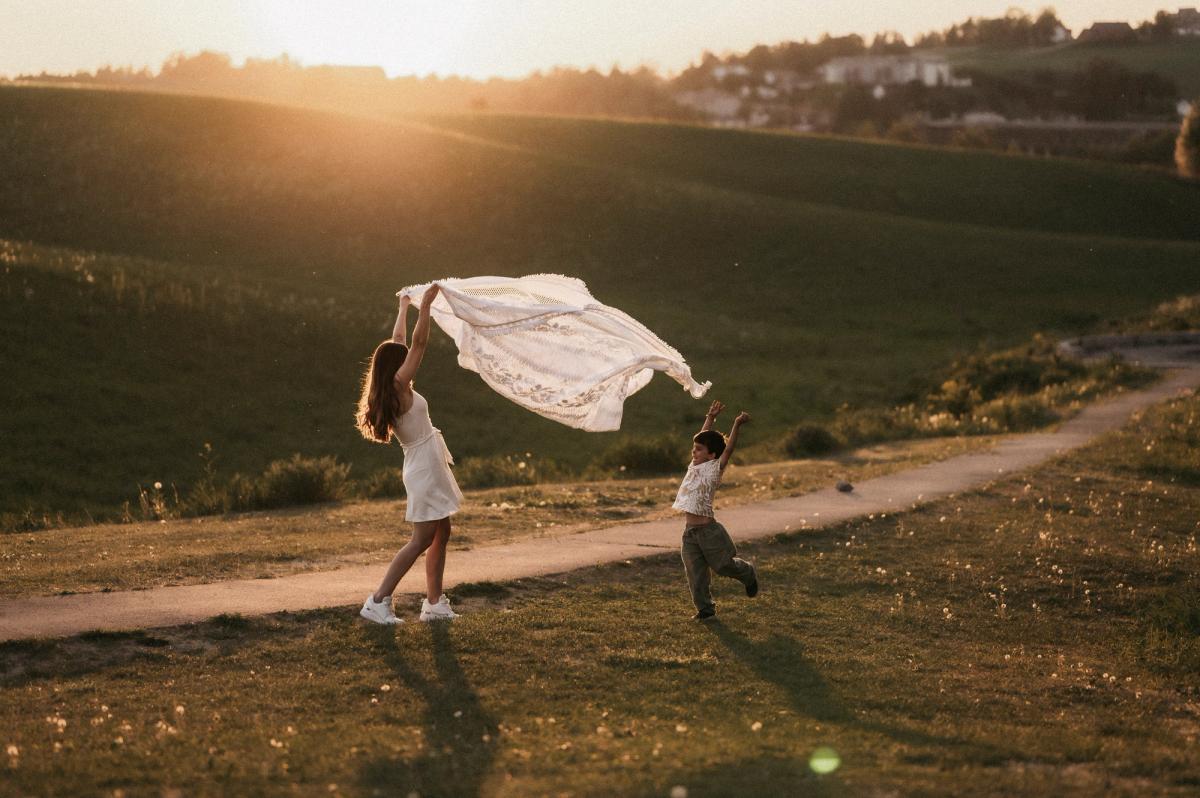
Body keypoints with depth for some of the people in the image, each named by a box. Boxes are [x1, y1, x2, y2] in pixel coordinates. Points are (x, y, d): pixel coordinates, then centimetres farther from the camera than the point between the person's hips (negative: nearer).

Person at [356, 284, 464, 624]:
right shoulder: (399, 386, -15)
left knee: (441, 533, 12)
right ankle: (378, 602, -8)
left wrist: (403, 307, 26)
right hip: (424, 466, -10)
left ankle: (434, 603, 13)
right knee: (422, 539, -7)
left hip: (430, 465, 10)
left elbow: (399, 343, 17)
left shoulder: (391, 390, 7)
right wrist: (425, 305, -16)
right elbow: (419, 343, -19)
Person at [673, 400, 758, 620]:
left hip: (708, 529, -7)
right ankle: (704, 608, 11)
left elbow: (728, 449, -17)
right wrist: (710, 418, 24)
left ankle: (749, 574, 32)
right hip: (690, 531, 7)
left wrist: (737, 425, -23)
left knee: (723, 564, 5)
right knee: (695, 573, 4)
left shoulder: (714, 468, -6)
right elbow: (704, 438, 22)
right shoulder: (695, 466, 12)